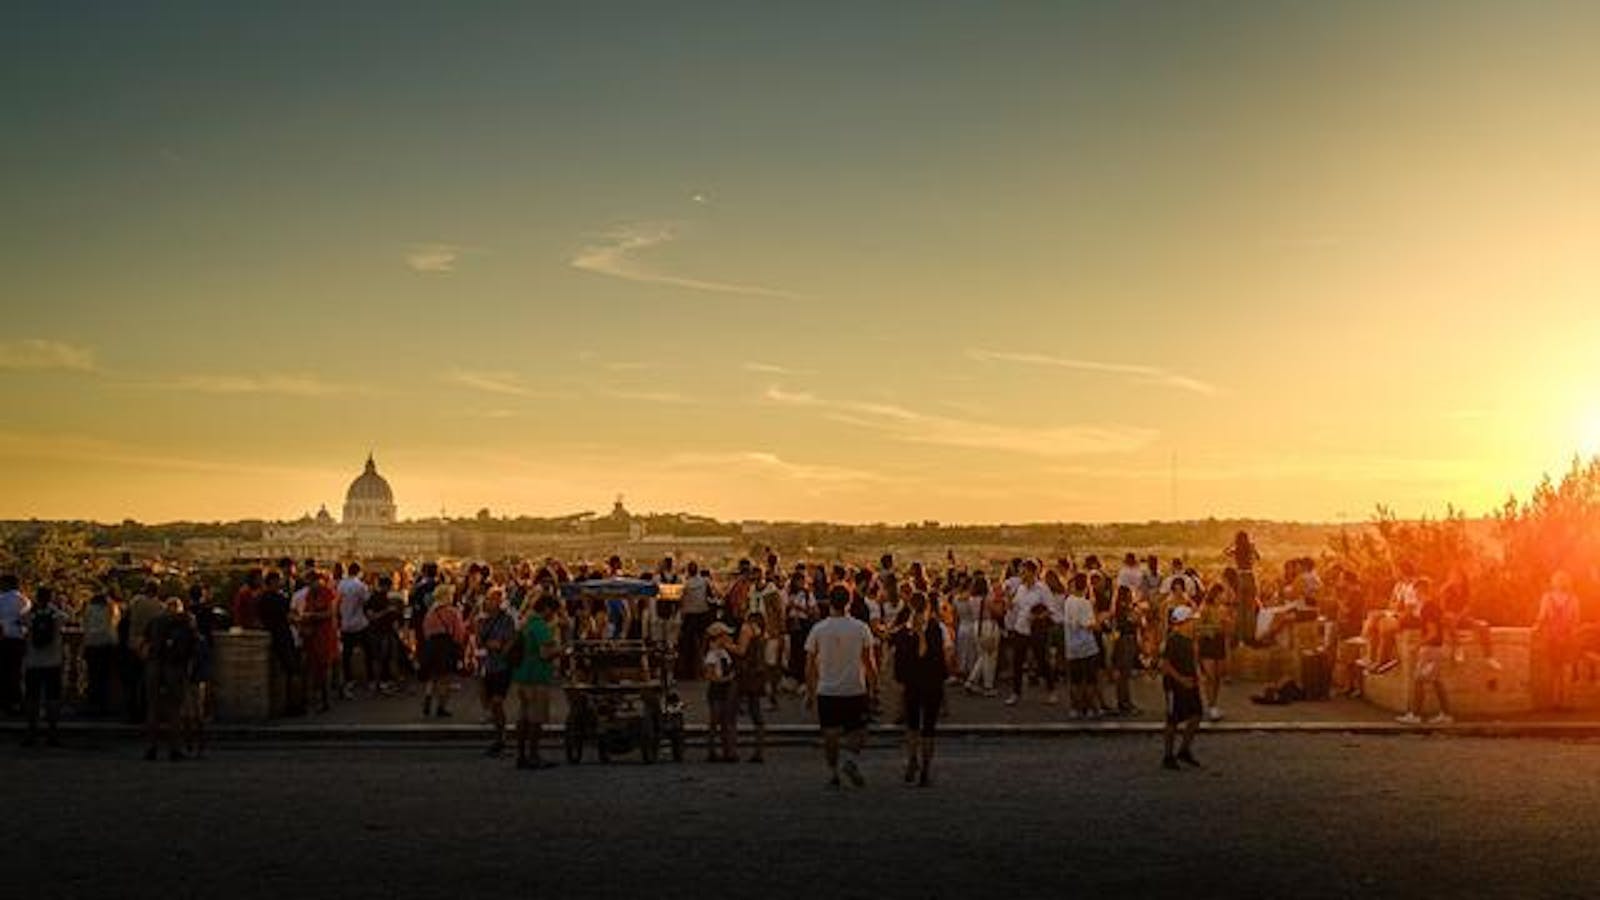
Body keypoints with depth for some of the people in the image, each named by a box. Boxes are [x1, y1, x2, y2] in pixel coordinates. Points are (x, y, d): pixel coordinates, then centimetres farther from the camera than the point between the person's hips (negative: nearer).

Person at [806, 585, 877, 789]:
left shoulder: (818, 629, -3)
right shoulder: (861, 628, -4)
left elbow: (810, 665, 1)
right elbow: (869, 662, -1)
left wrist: (810, 693, 10)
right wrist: (874, 686, 13)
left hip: (827, 690, 1)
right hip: (855, 689, 0)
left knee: (830, 734, 9)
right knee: (858, 731, 12)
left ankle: (833, 773, 9)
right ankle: (851, 760, -11)